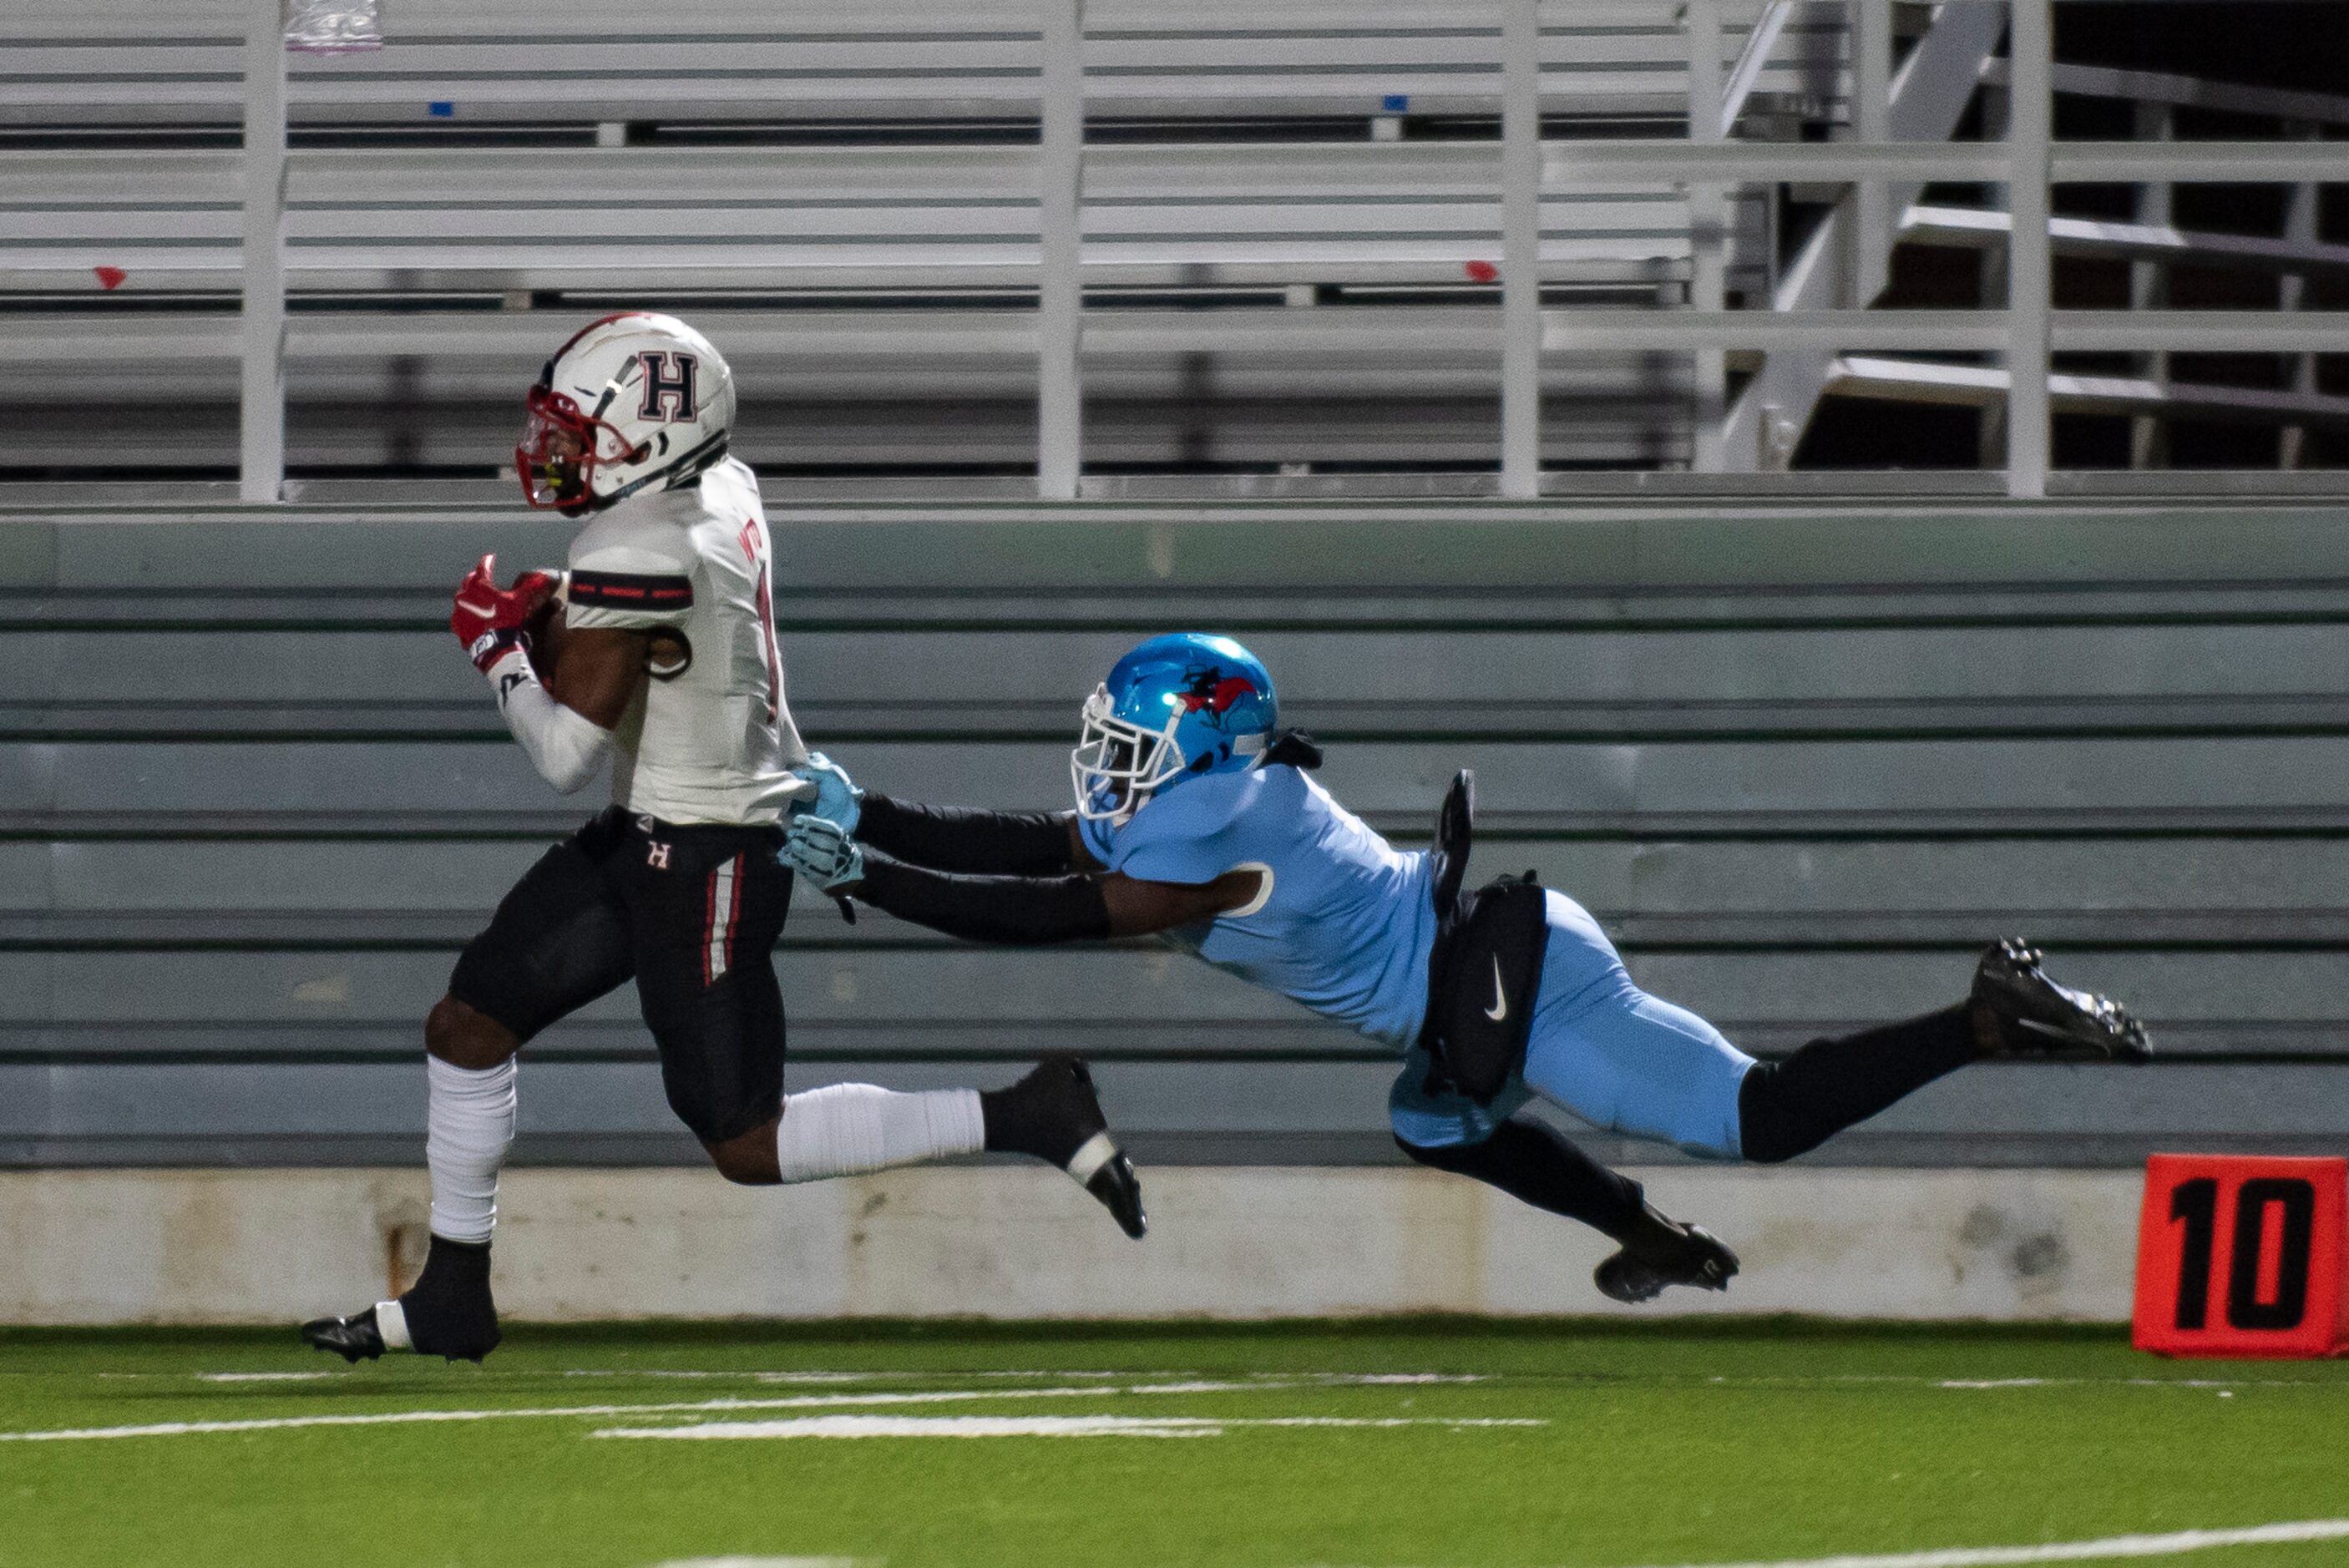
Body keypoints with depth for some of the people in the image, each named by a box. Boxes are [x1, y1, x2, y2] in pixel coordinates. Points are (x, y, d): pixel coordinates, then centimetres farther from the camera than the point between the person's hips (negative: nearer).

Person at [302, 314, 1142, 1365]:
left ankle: (1023, 1119, -1)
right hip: (650, 834, 10)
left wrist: (498, 648, -9)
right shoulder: (723, 493, 2)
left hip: (706, 861, -10)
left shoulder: (637, 556, -25)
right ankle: (452, 1299, 22)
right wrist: (545, 625, 3)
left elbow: (568, 755, -24)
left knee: (746, 1146, -3)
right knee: (468, 1023, 12)